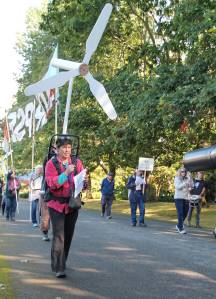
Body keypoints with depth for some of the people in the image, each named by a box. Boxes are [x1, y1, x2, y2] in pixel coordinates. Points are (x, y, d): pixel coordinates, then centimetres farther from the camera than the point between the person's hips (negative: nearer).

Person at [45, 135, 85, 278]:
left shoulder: (77, 162, 6)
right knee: (59, 236, -10)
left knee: (68, 235, 12)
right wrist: (66, 172, -24)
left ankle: (62, 262, 30)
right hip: (57, 204, -4)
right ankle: (59, 268, -9)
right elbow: (51, 183, -16)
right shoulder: (51, 164, -5)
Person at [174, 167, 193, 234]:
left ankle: (178, 225, 30)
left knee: (185, 213, 10)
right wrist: (185, 183, -24)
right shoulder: (177, 179, -1)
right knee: (180, 213, -10)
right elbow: (177, 187, -14)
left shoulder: (187, 179, 7)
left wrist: (190, 178, -11)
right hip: (178, 198, -4)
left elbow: (192, 186, -2)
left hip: (186, 198, 4)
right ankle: (180, 228, -7)